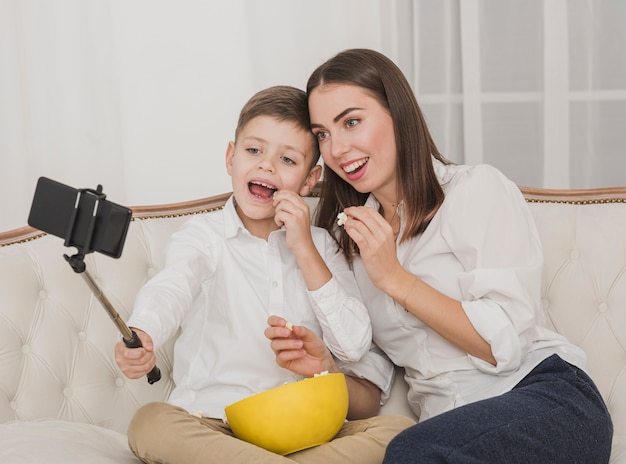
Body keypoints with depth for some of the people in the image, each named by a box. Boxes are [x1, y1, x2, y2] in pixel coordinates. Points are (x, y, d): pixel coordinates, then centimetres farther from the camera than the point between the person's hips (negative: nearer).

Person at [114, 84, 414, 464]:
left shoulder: (320, 245, 12)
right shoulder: (204, 235, 3)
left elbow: (355, 346, 1)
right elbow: (169, 290, -21)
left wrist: (304, 248, -5)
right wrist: (141, 337, -45)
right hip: (215, 426, -1)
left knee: (398, 429, -22)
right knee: (149, 423, -33)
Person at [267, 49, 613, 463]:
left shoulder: (478, 190, -3)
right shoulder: (352, 236, 15)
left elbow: (507, 345, -12)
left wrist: (394, 279, -12)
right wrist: (323, 365, -7)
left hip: (548, 397, -4)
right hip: (449, 426, 4)